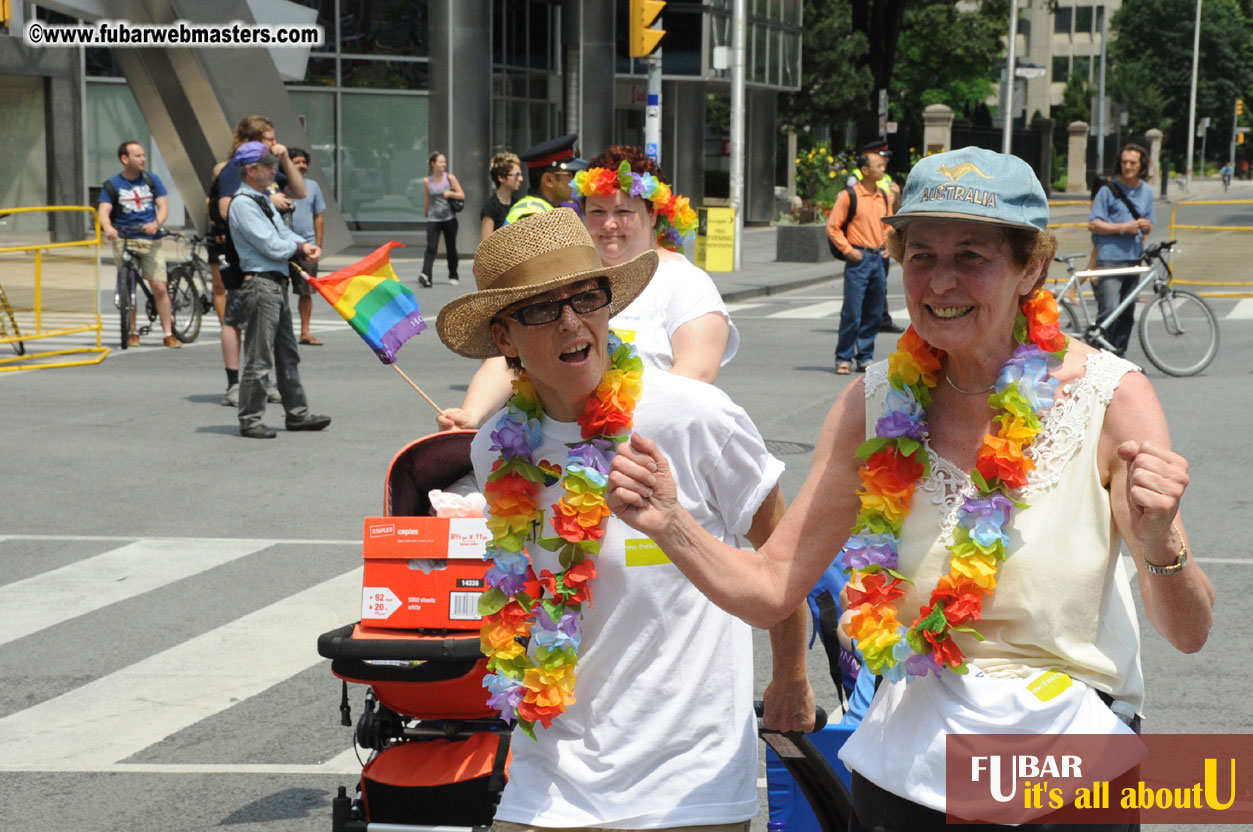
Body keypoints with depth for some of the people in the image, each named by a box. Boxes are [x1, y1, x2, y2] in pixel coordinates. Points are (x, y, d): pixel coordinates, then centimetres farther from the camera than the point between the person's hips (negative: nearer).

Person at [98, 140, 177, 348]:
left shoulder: (152, 180, 8)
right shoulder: (112, 185, 2)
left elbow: (163, 206, 1)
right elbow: (104, 211, -8)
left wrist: (156, 224, -21)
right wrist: (108, 228, -31)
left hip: (150, 240, 1)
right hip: (124, 240, -1)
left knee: (160, 288, -7)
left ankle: (168, 334, -1)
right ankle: (132, 333, 13)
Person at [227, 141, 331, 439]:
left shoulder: (262, 199, 18)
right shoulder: (242, 203, -14)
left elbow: (283, 233, 18)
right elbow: (272, 246, -19)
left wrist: (305, 246, -2)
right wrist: (299, 249, -1)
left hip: (277, 283, 10)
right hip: (260, 283, -10)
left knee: (287, 354, 15)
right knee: (259, 356, -6)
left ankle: (297, 413, 24)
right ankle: (250, 420, 1)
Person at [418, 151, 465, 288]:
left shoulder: (449, 178, -1)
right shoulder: (427, 181, 0)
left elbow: (462, 195, -1)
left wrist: (450, 193, -18)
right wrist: (425, 213, 22)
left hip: (449, 218, 1)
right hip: (433, 219, -1)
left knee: (451, 248, 11)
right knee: (431, 248, -15)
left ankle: (453, 276, 27)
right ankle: (426, 276, -25)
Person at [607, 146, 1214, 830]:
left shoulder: (1110, 397, -13)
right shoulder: (877, 403, -5)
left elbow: (1188, 633, -12)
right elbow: (769, 591, -3)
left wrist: (1160, 544, -33)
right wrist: (669, 524, -20)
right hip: (909, 771, 2)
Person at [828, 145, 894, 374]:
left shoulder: (884, 198, 12)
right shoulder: (849, 196, -6)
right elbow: (832, 227, -5)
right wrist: (848, 250, -11)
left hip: (878, 260, 6)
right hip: (859, 260, -6)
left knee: (874, 315, 8)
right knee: (852, 314, -6)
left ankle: (865, 358, 16)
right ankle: (843, 358, 3)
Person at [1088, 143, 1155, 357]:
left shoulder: (1147, 191, 14)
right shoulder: (1108, 190, -3)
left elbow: (1147, 226, 20)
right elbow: (1093, 225, -7)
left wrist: (1145, 226, -4)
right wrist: (1123, 227, -15)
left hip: (1134, 258, 6)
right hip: (1110, 259, -6)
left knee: (1127, 313, 8)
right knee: (1109, 310, -15)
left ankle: (1119, 354, 18)